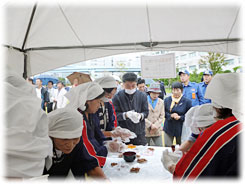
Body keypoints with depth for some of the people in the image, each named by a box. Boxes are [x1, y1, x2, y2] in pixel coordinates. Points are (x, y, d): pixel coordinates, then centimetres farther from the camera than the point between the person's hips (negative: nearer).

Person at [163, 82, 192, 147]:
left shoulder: (187, 101, -5)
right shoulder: (167, 100, 1)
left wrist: (180, 117, -17)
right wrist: (171, 115, -15)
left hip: (181, 129, -1)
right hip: (169, 128, 1)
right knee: (167, 147, 4)